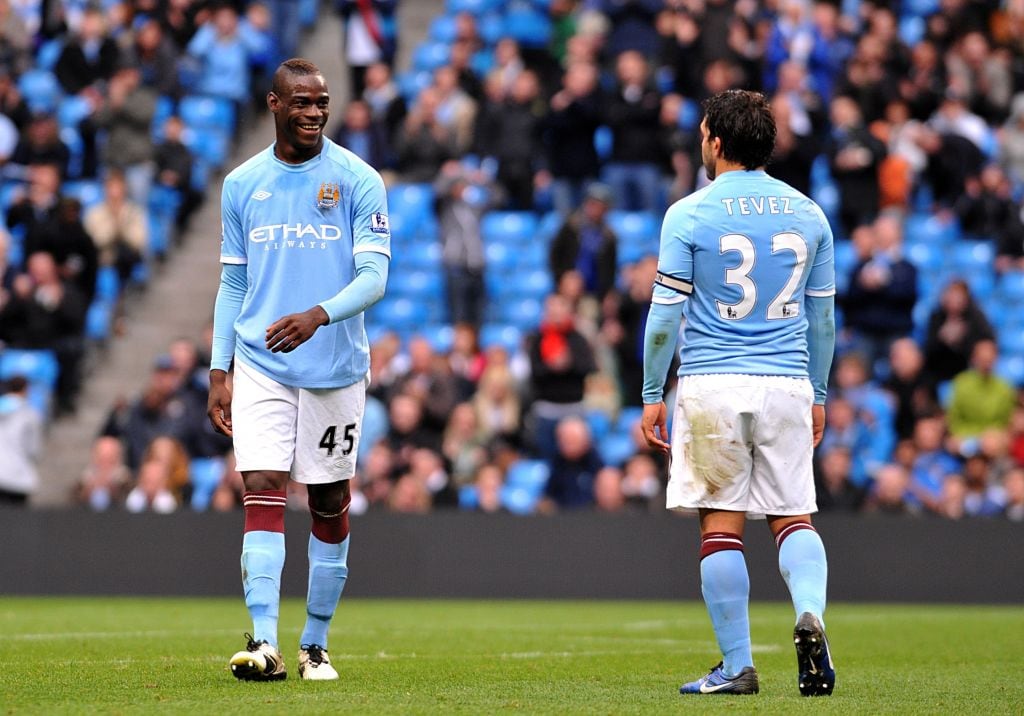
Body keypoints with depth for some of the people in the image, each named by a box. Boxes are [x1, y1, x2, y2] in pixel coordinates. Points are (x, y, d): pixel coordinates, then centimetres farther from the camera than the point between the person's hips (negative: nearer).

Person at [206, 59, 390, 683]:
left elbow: (374, 276, -10)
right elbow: (232, 284, 13)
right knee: (263, 494, -12)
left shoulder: (359, 180, -3)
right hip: (260, 367, 1)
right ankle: (264, 644, -18)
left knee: (330, 505, 6)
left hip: (336, 368, -1)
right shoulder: (242, 184, 7)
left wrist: (319, 315, -28)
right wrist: (218, 372, 7)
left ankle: (316, 644, 18)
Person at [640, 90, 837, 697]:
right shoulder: (808, 214, 8)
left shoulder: (689, 214, -4)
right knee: (794, 517, 9)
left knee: (721, 525, 3)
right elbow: (822, 317, 13)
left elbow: (666, 313, -4)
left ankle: (737, 666, 3)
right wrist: (818, 394, 22)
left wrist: (652, 393, 5)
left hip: (712, 388, -3)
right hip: (787, 387, 3)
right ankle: (811, 614, -19)